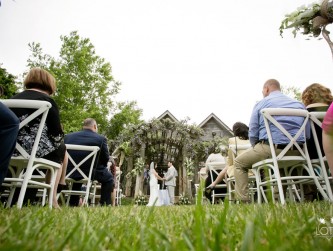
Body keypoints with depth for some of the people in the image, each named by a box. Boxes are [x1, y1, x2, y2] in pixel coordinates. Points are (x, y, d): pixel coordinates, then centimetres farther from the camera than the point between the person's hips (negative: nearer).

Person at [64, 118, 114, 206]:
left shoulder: (68, 136, 1)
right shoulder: (101, 138, -10)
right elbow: (105, 159, -3)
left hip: (70, 172, 5)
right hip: (92, 172, -4)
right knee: (108, 177, 23)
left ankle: (73, 204, 44)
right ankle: (104, 204, 17)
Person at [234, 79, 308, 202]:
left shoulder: (260, 104, 5)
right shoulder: (299, 104, 18)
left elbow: (252, 134, 1)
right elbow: (307, 133, 18)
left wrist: (258, 149, 17)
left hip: (271, 148, -5)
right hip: (297, 152, 6)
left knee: (239, 163, 14)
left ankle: (244, 200, 3)